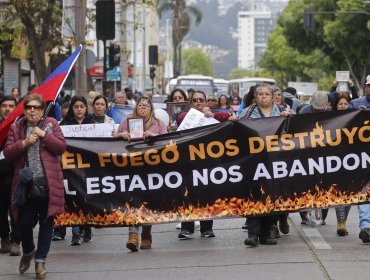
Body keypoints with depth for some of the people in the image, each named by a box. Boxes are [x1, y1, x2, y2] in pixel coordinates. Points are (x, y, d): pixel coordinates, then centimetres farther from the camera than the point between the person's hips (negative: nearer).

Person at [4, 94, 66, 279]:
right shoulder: (16, 128, 9)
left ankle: (40, 260, 12)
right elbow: (7, 153, 1)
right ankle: (27, 251, 30)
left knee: (46, 221, 2)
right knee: (24, 222, 2)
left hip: (48, 182, -1)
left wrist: (44, 135, -13)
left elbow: (61, 147, -4)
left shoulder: (51, 124, 5)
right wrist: (23, 143, -14)